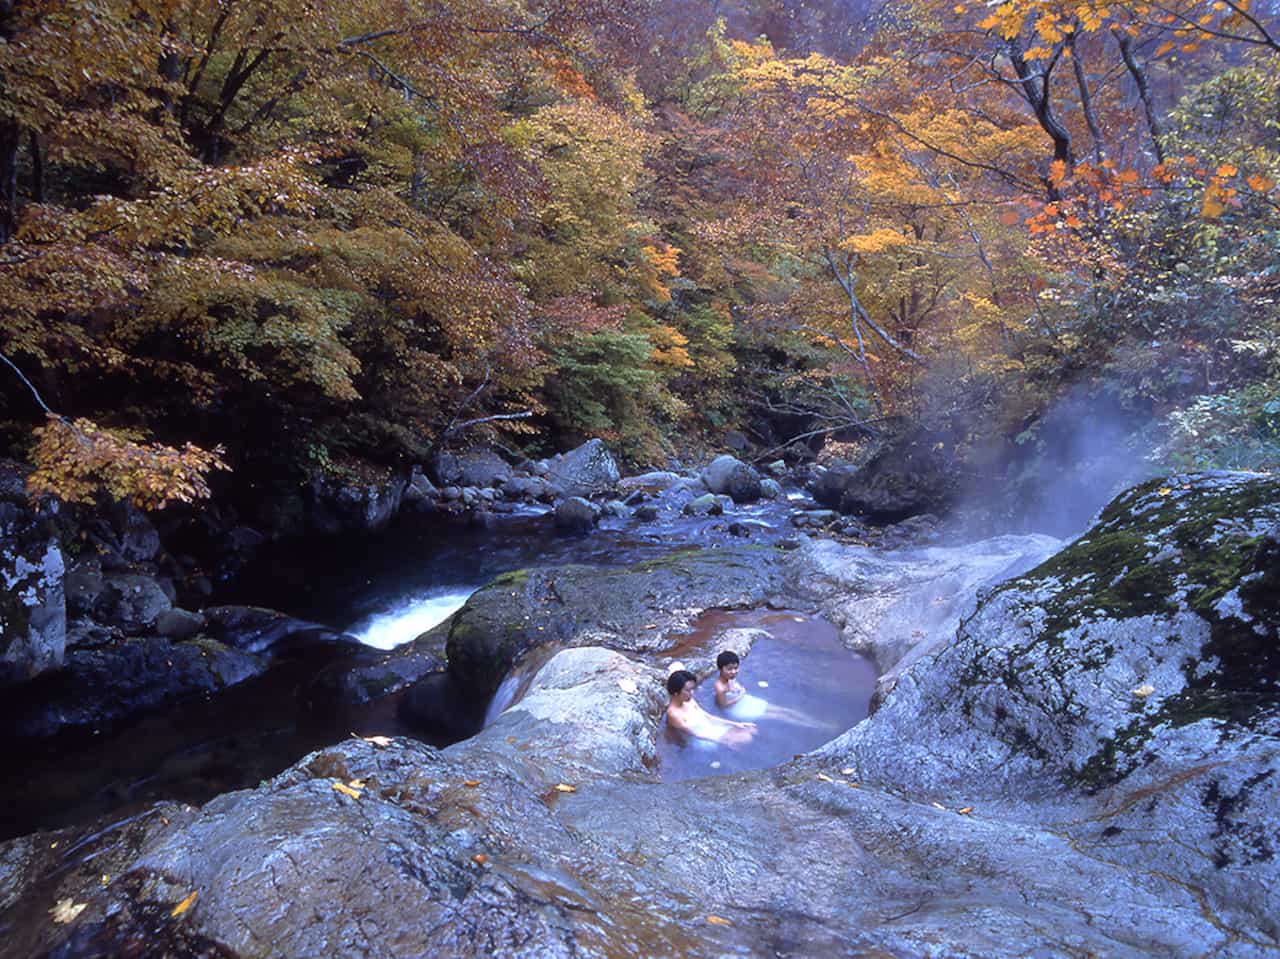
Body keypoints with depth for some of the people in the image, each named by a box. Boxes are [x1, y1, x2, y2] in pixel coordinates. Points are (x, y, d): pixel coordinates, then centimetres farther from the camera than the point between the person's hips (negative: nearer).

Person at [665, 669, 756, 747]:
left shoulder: (689, 701, 3)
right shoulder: (673, 713, -23)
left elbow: (709, 717, 8)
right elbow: (694, 734, -23)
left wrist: (735, 724, 2)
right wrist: (722, 740, -26)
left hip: (712, 731, 8)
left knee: (750, 730, -2)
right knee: (745, 739, -16)